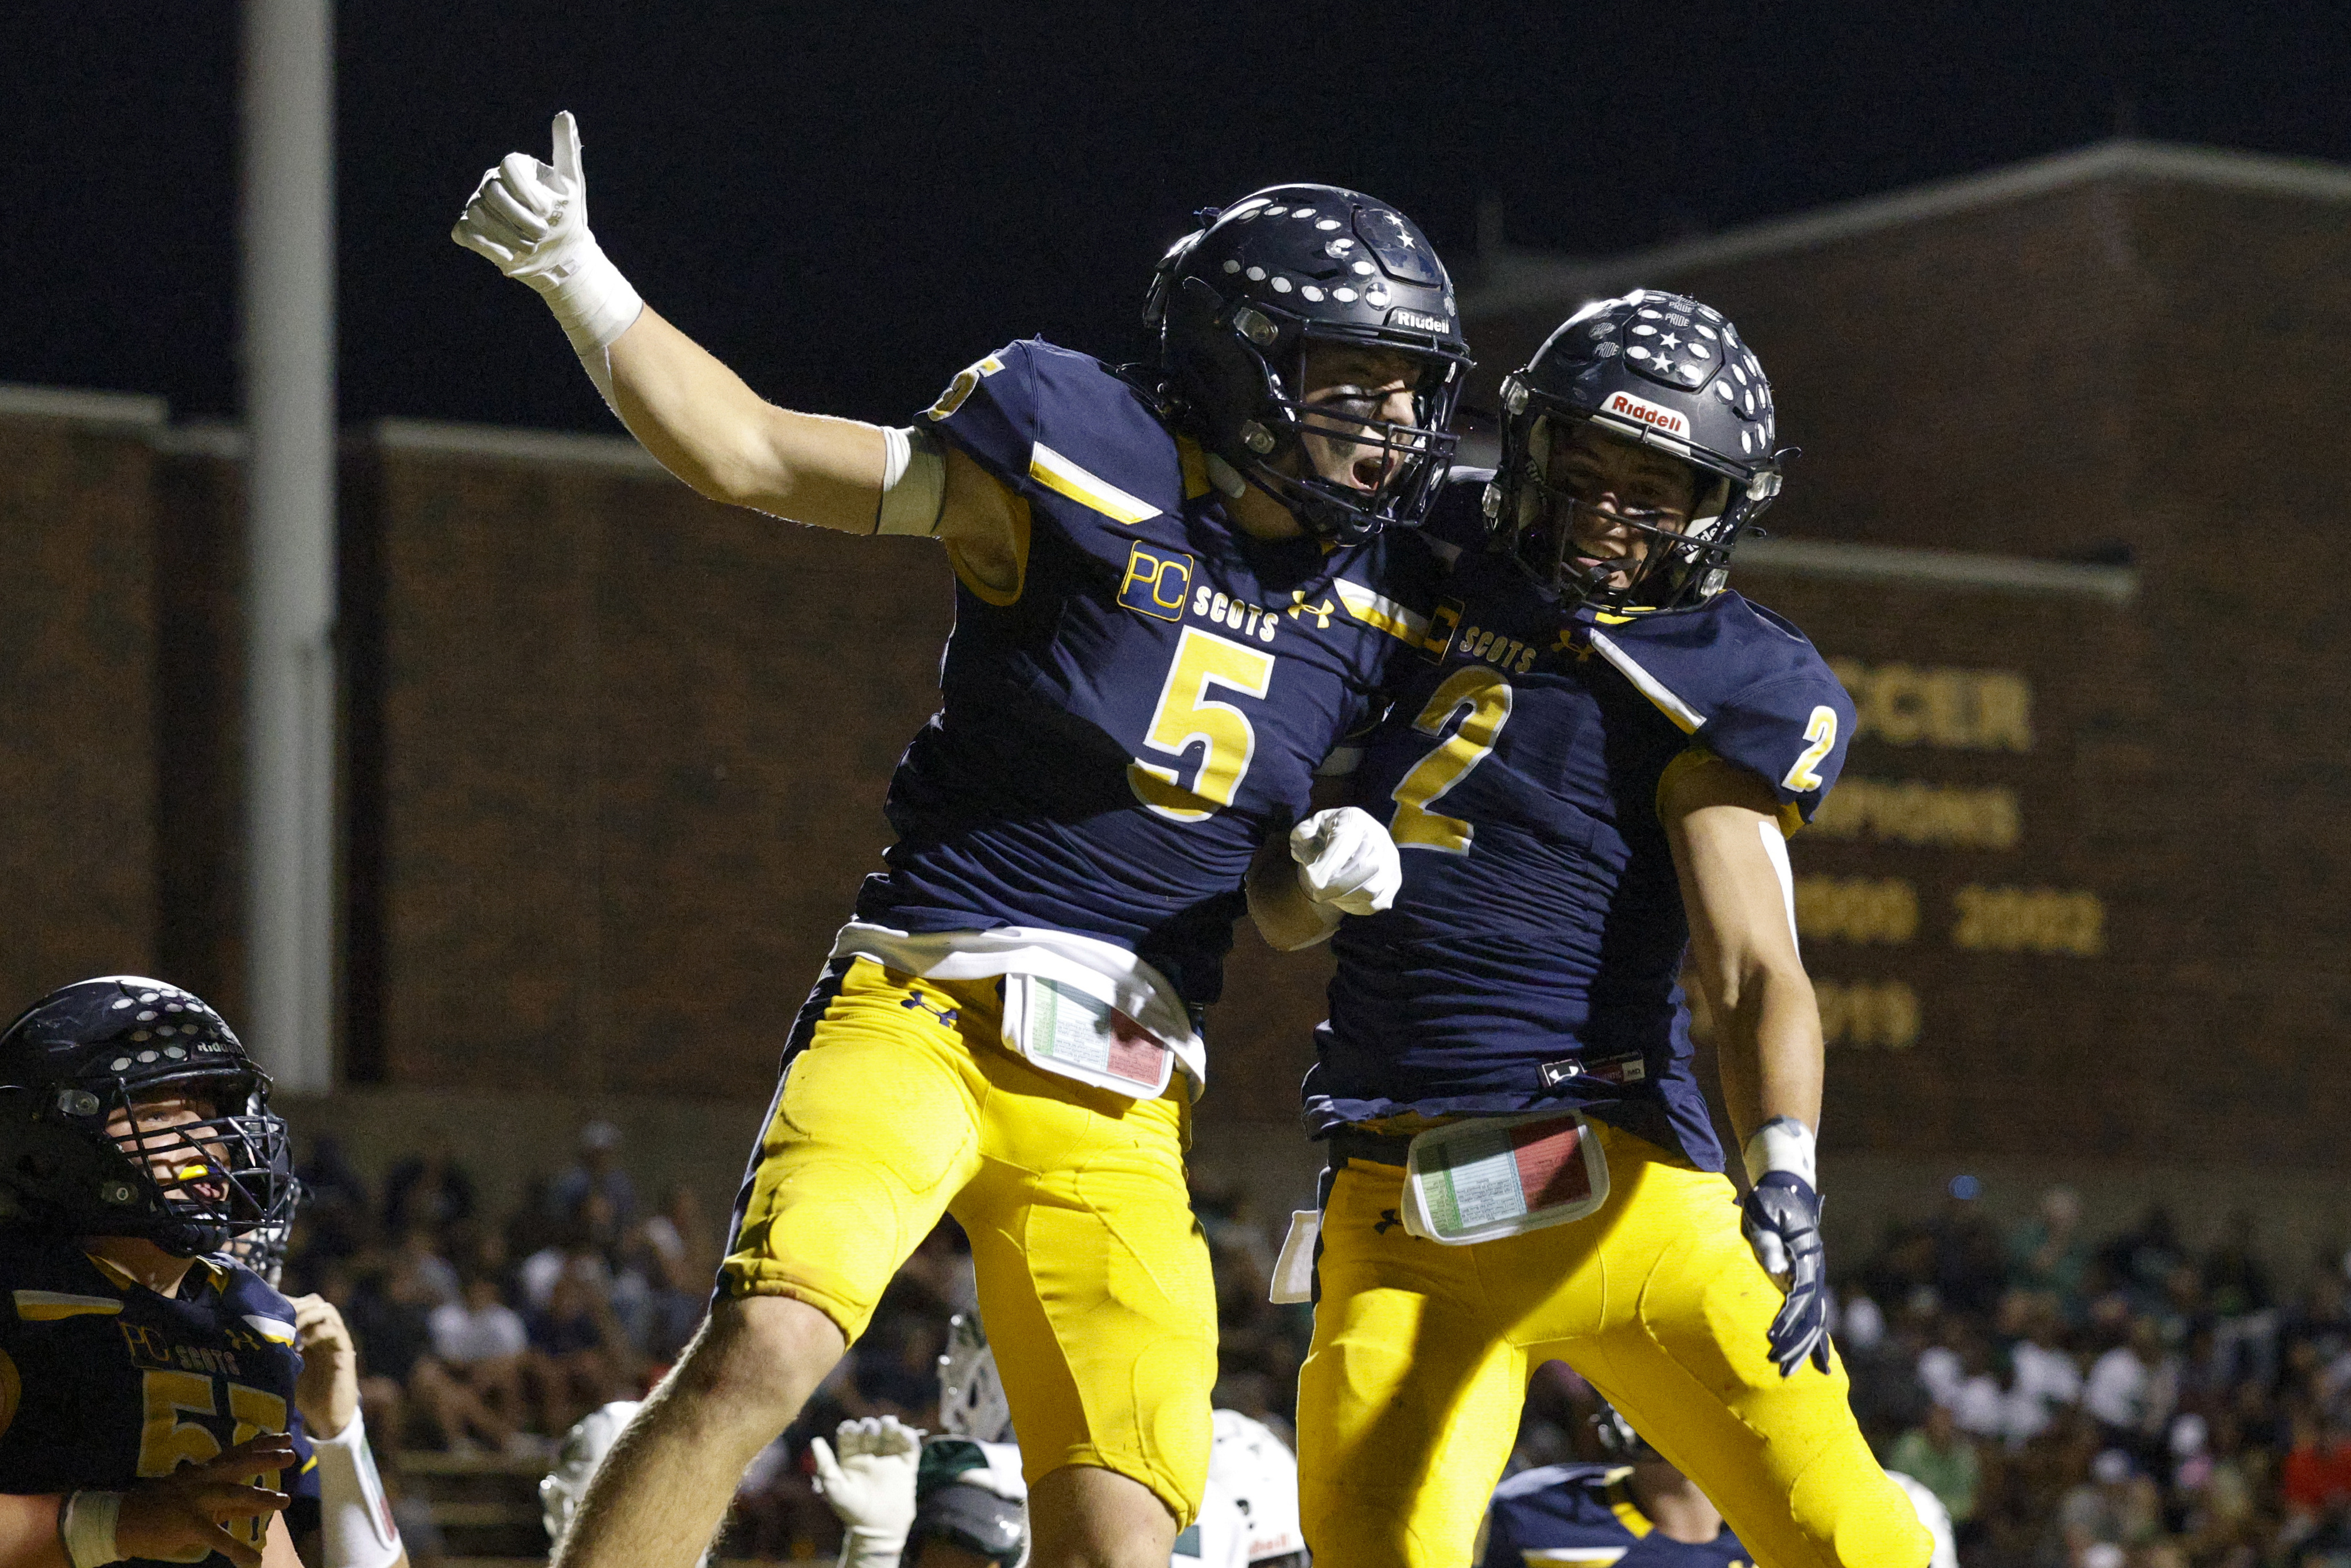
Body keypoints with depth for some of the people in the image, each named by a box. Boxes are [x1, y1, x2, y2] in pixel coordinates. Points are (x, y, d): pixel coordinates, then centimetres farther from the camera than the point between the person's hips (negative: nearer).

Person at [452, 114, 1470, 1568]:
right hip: (924, 1007, -4)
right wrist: (570, 270, -12)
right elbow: (742, 452, -3)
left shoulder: (1380, 598, 9)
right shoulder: (1089, 471, -6)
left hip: (1121, 1104, 4)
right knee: (766, 1348, -28)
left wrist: (1346, 862, -2)